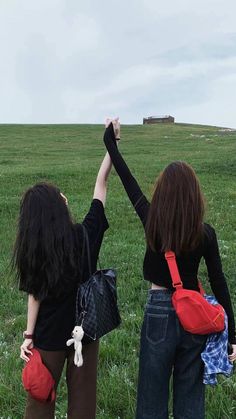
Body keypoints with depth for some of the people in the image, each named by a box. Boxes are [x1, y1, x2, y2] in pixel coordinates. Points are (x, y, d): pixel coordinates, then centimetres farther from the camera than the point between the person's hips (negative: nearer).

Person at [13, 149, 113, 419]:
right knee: (82, 396, 17)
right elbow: (101, 183, -7)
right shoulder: (85, 235, -14)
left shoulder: (32, 249, -15)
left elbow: (35, 294, -11)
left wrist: (29, 335, -1)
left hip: (48, 336, 0)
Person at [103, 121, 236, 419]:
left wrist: (110, 143, 14)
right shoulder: (206, 234, -9)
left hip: (159, 315, -2)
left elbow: (128, 182, 1)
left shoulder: (152, 223, -12)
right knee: (190, 395, 17)